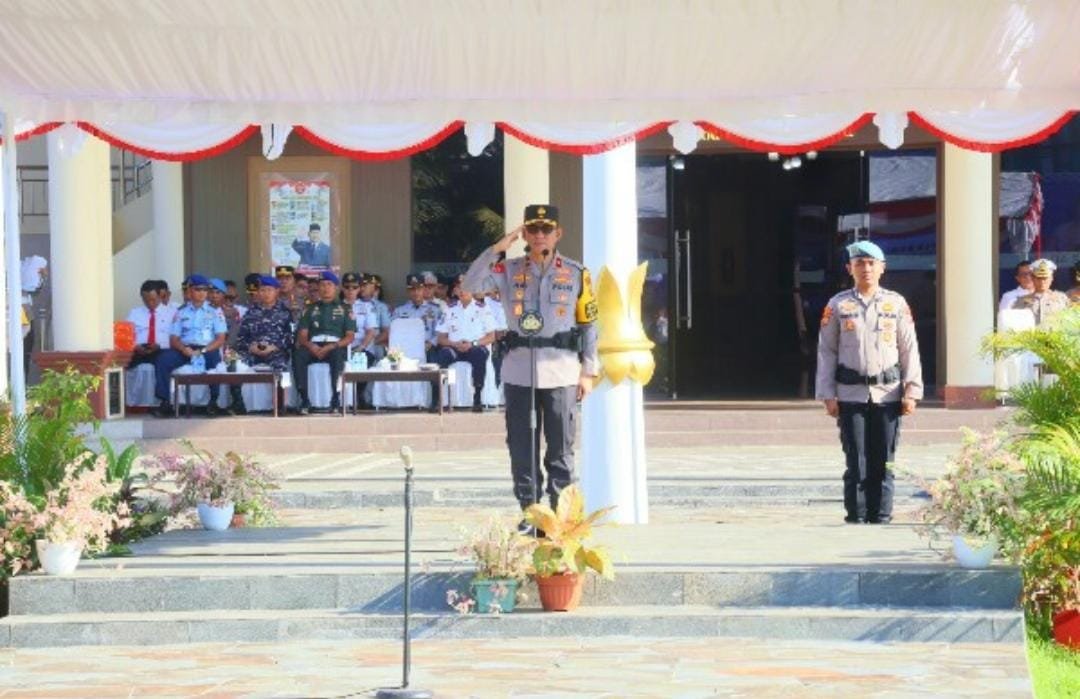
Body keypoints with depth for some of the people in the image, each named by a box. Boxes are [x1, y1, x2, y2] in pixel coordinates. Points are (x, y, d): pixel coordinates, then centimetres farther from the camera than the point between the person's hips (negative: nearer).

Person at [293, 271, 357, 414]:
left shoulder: (344, 309, 16)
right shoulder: (310, 309, 22)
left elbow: (350, 337, 5)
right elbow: (302, 335, 13)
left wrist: (331, 347, -13)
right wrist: (311, 346, -12)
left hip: (335, 347, -2)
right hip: (313, 347, 2)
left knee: (337, 355, -40)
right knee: (298, 355, -33)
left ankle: (336, 400, -36)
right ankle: (304, 400, -31)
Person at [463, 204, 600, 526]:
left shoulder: (576, 273, 4)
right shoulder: (509, 270, 7)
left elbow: (588, 324, 7)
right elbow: (471, 284, -7)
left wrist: (588, 371, 3)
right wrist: (498, 247, -12)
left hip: (561, 370, -2)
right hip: (518, 370, 2)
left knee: (561, 448, 2)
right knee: (521, 447, 4)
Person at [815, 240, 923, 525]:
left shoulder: (897, 304, 7)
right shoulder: (838, 306, 4)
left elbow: (910, 349, 8)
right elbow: (826, 351, 5)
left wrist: (911, 391, 1)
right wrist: (828, 395, 0)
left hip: (888, 393, 1)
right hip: (850, 393, -1)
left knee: (883, 461, 3)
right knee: (856, 461, -2)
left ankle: (880, 517, 10)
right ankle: (855, 516, 5)